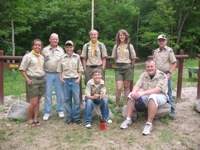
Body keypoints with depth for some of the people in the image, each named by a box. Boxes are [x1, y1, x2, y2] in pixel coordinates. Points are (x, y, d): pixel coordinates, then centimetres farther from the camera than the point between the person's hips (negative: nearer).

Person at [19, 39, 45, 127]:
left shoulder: (42, 57, 12)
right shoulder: (28, 56, -5)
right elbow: (22, 69, -5)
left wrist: (44, 76, 7)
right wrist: (27, 79, -11)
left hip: (42, 79, 6)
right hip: (33, 80, -5)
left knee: (38, 101, 9)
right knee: (33, 102, -5)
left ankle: (35, 119, 19)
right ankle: (30, 119, 15)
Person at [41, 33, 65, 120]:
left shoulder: (61, 50, 9)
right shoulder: (45, 50, 6)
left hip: (58, 74, 1)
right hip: (48, 74, -1)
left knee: (60, 94, 6)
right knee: (48, 94, 4)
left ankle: (60, 110, 21)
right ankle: (47, 112, 14)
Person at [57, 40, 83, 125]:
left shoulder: (77, 57, 4)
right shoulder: (62, 58, 6)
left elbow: (80, 69, 6)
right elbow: (60, 70, 10)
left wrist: (79, 78, -4)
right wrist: (61, 78, -1)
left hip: (75, 80, -1)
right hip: (65, 80, 1)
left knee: (77, 99, -3)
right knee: (67, 99, 7)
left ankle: (77, 117, 9)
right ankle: (69, 117, 18)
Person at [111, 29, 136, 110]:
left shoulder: (130, 46, 1)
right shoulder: (116, 46, 8)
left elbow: (133, 58, 6)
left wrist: (130, 66, 7)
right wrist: (118, 65, 12)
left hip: (127, 67, -1)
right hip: (118, 68, 1)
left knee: (127, 87, 5)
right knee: (119, 88, -8)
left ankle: (126, 104, 15)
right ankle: (117, 105, 4)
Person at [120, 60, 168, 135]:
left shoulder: (162, 76, -15)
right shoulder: (144, 75, 2)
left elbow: (158, 90, -27)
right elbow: (137, 85, -6)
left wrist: (143, 93, -38)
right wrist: (134, 92, -31)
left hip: (160, 96, -5)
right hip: (146, 96, 6)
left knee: (152, 97, -39)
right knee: (131, 95, -13)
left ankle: (149, 124, -34)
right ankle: (128, 119, -10)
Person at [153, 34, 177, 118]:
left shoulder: (169, 50, -4)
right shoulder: (155, 51, 10)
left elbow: (174, 63, -6)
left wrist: (169, 74, -12)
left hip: (166, 74, -4)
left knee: (168, 93, 0)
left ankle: (172, 111, 10)